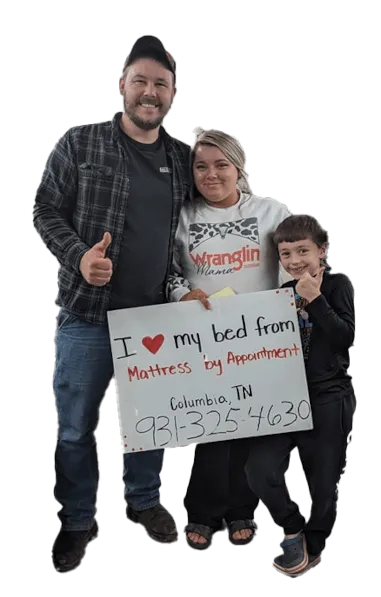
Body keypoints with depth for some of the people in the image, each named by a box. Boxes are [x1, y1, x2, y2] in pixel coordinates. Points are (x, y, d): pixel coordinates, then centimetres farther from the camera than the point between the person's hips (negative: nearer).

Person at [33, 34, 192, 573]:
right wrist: (78, 256, -19)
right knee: (76, 427, 8)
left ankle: (144, 500, 40)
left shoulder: (183, 158, 6)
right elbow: (46, 211, -3)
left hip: (156, 315, 3)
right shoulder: (80, 143, -5)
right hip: (88, 312, -3)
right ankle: (78, 521, 28)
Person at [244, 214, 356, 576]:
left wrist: (315, 300, -21)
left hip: (328, 399, -3)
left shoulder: (337, 285, -2)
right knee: (259, 470, -12)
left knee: (323, 481, 7)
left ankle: (313, 544, 34)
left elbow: (345, 337, -15)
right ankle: (292, 529, 14)